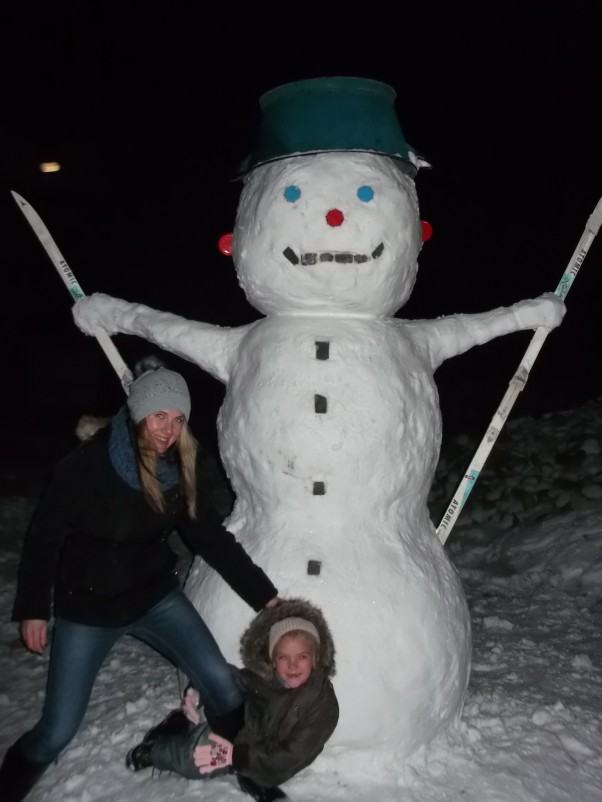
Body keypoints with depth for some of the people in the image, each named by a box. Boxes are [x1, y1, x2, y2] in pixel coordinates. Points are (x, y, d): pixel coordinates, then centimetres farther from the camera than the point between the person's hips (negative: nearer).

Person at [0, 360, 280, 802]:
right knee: (58, 730, 1)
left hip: (155, 595, 3)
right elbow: (44, 538, -11)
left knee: (223, 686, -2)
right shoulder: (86, 466, -23)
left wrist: (264, 594, -5)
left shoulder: (180, 469, -10)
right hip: (86, 607, -3)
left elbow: (212, 537, -4)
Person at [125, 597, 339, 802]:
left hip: (268, 768, -2)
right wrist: (196, 691, -16)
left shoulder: (324, 703, -25)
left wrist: (236, 756, -36)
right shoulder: (261, 676, -15)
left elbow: (290, 758, -27)